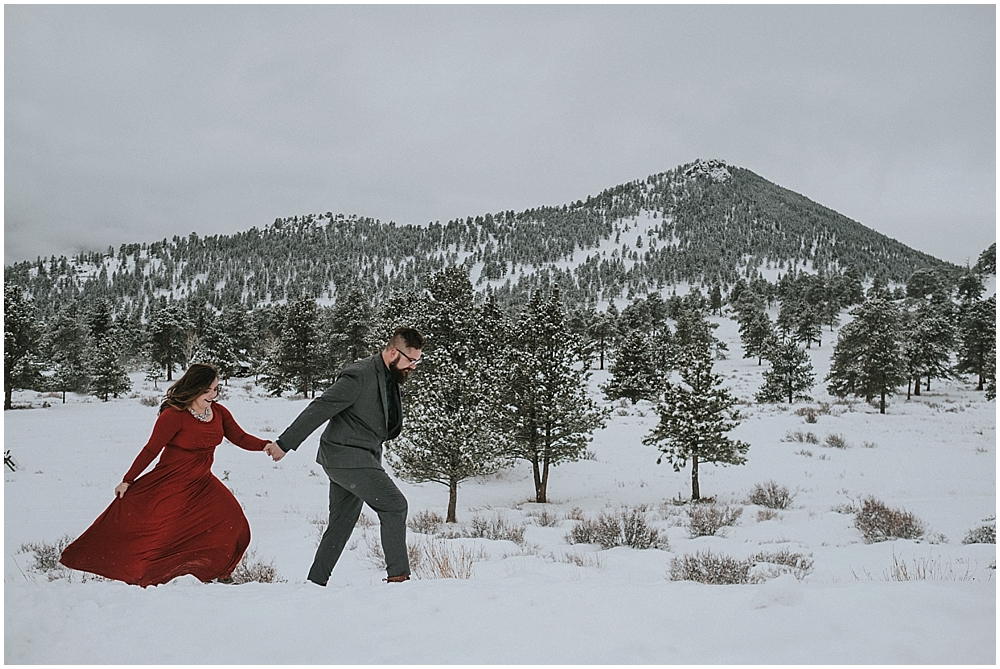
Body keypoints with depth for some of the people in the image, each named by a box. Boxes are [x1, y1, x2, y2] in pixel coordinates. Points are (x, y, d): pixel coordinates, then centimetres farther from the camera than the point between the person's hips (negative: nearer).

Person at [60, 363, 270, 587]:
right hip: (170, 483, -5)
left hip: (201, 484, 5)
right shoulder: (173, 416, -19)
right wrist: (128, 481, -9)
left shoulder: (219, 413, -2)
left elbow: (241, 438, 1)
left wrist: (267, 445, -16)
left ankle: (218, 570, 10)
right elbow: (151, 450, -13)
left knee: (230, 520, -9)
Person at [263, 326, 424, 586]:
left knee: (342, 523, 13)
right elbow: (319, 409, -19)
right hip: (347, 456, -9)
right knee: (394, 504, -12)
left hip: (363, 457, 9)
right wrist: (284, 443, -18)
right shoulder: (359, 375, -18)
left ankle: (316, 582, 22)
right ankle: (398, 574, -6)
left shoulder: (389, 378, 10)